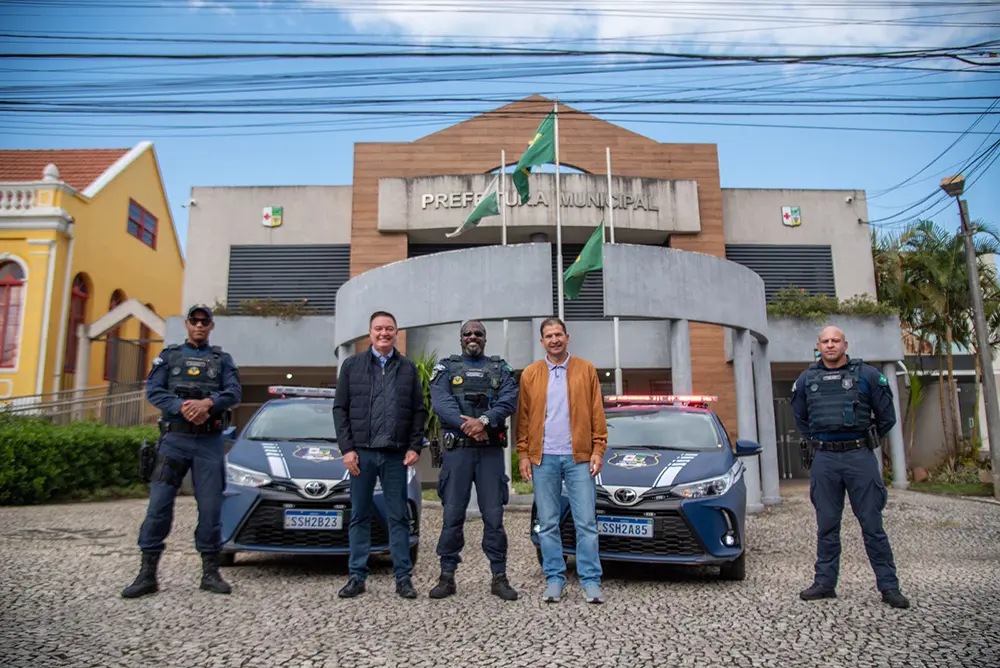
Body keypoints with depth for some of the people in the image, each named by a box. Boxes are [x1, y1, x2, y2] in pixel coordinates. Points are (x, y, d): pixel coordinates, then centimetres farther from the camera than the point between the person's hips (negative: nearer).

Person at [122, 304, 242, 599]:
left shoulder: (222, 359, 14)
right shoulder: (169, 356, 14)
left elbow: (234, 393, 0)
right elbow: (153, 391, 1)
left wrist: (208, 403, -20)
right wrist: (183, 406, -16)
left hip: (210, 442, 0)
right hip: (174, 439, 0)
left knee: (210, 507, 1)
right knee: (159, 505, -4)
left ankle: (210, 573, 11)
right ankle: (147, 574, 5)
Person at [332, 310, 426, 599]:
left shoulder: (408, 368, 8)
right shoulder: (352, 365, 6)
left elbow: (419, 411, 8)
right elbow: (340, 408, 4)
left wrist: (415, 447, -1)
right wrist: (347, 448, -4)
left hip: (396, 455, 0)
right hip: (361, 453, 0)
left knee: (398, 517, 5)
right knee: (359, 516, 7)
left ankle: (403, 578, 11)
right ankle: (357, 577, 16)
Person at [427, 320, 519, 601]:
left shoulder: (501, 369, 13)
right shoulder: (446, 368, 10)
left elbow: (509, 400, -5)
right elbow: (440, 402, -7)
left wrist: (484, 421, -22)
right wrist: (466, 425, -22)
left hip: (491, 451, 1)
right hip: (456, 450, 0)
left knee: (494, 515, 3)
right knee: (452, 515, 3)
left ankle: (499, 577, 12)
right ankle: (447, 576, 13)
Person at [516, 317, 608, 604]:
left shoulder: (586, 370, 5)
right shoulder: (530, 374, 6)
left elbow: (597, 413, 3)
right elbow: (523, 417, 6)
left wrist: (598, 450, -3)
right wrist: (523, 454, 1)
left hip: (579, 457, -1)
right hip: (543, 459, 1)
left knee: (586, 522, 1)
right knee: (548, 524, 7)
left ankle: (591, 581, 10)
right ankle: (554, 579, 17)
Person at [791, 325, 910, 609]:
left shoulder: (867, 375, 1)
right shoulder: (806, 379, 8)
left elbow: (886, 417, 9)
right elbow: (800, 418, 22)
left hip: (860, 457, -2)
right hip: (824, 461, 2)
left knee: (872, 524, 1)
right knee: (826, 526, 8)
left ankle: (889, 586, 10)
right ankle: (825, 583, 16)